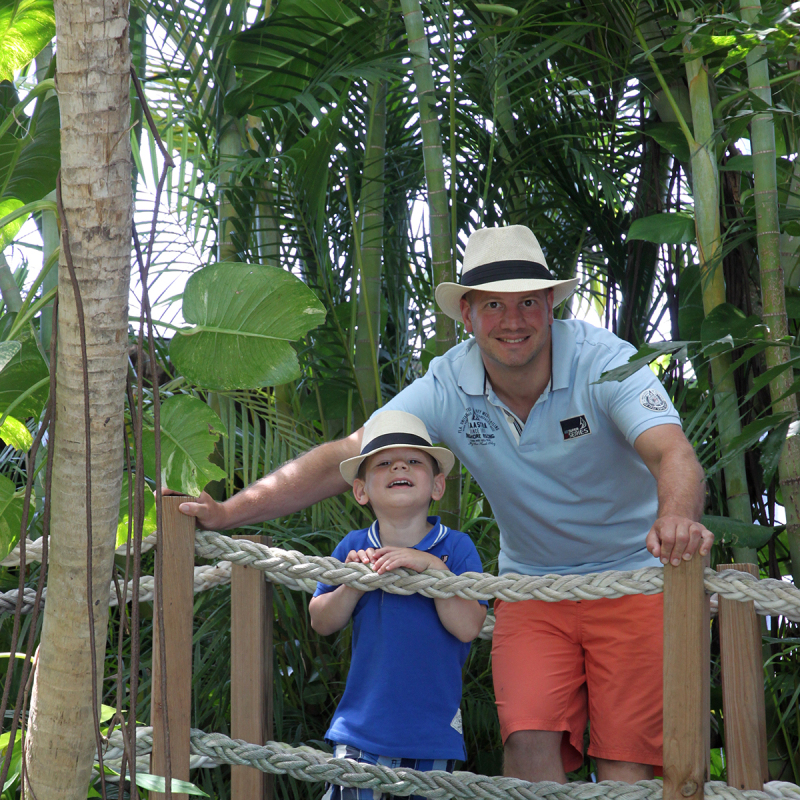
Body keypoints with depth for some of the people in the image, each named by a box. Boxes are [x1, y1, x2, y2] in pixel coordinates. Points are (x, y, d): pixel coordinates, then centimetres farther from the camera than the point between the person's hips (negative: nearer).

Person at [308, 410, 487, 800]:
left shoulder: (456, 547, -5)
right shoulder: (354, 548, 0)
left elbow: (468, 627, -14)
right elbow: (321, 623, 4)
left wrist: (432, 567, -23)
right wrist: (353, 585, -14)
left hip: (435, 729, -1)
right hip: (364, 721, 1)